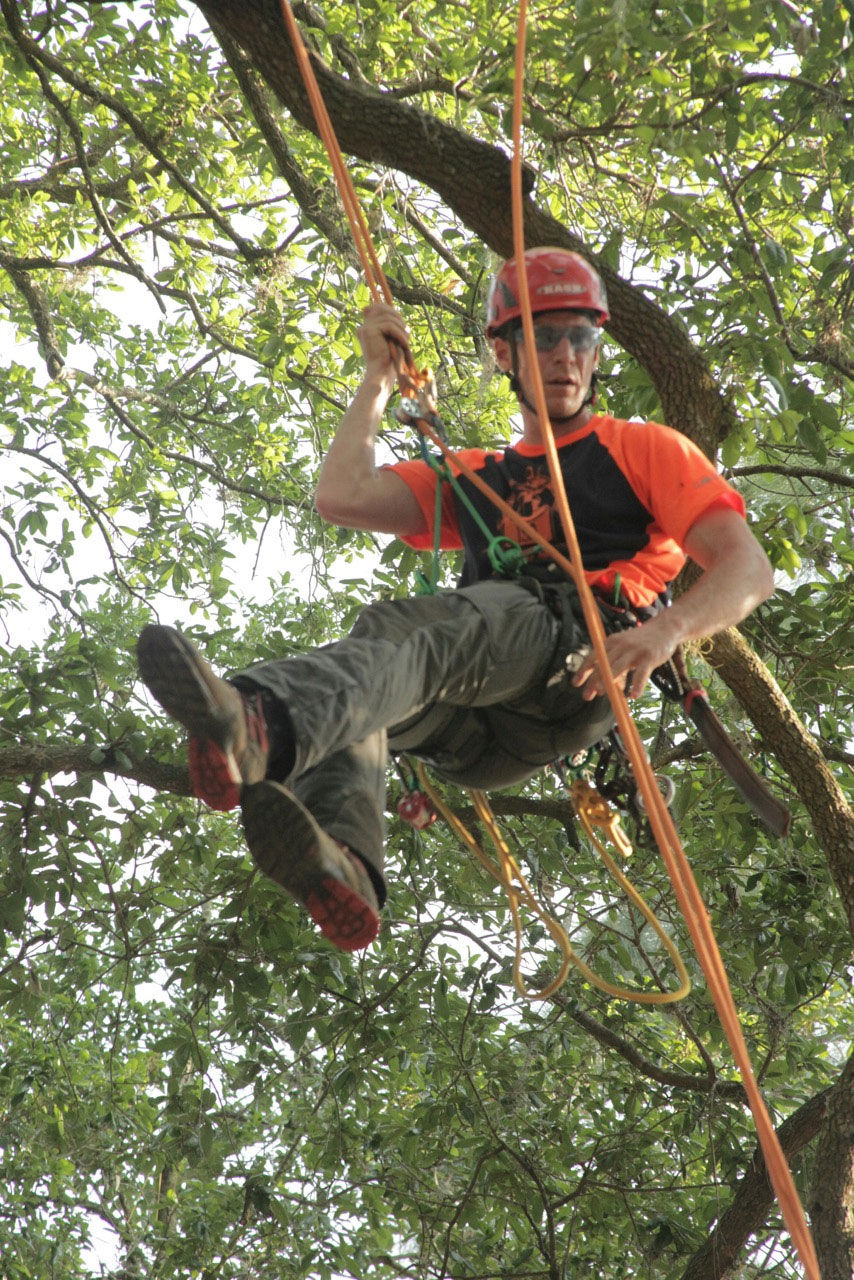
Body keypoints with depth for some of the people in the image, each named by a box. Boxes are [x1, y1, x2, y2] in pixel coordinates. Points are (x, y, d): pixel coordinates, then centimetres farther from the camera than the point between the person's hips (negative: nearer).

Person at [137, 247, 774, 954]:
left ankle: (262, 725, -65)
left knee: (408, 624, -33)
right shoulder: (473, 478, 36)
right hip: (486, 727, 5)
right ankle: (341, 865, -55)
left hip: (584, 667, -5)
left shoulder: (644, 450, 23)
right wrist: (379, 374, 26)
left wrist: (664, 631, -14)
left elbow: (749, 567, 7)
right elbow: (341, 498, 21)